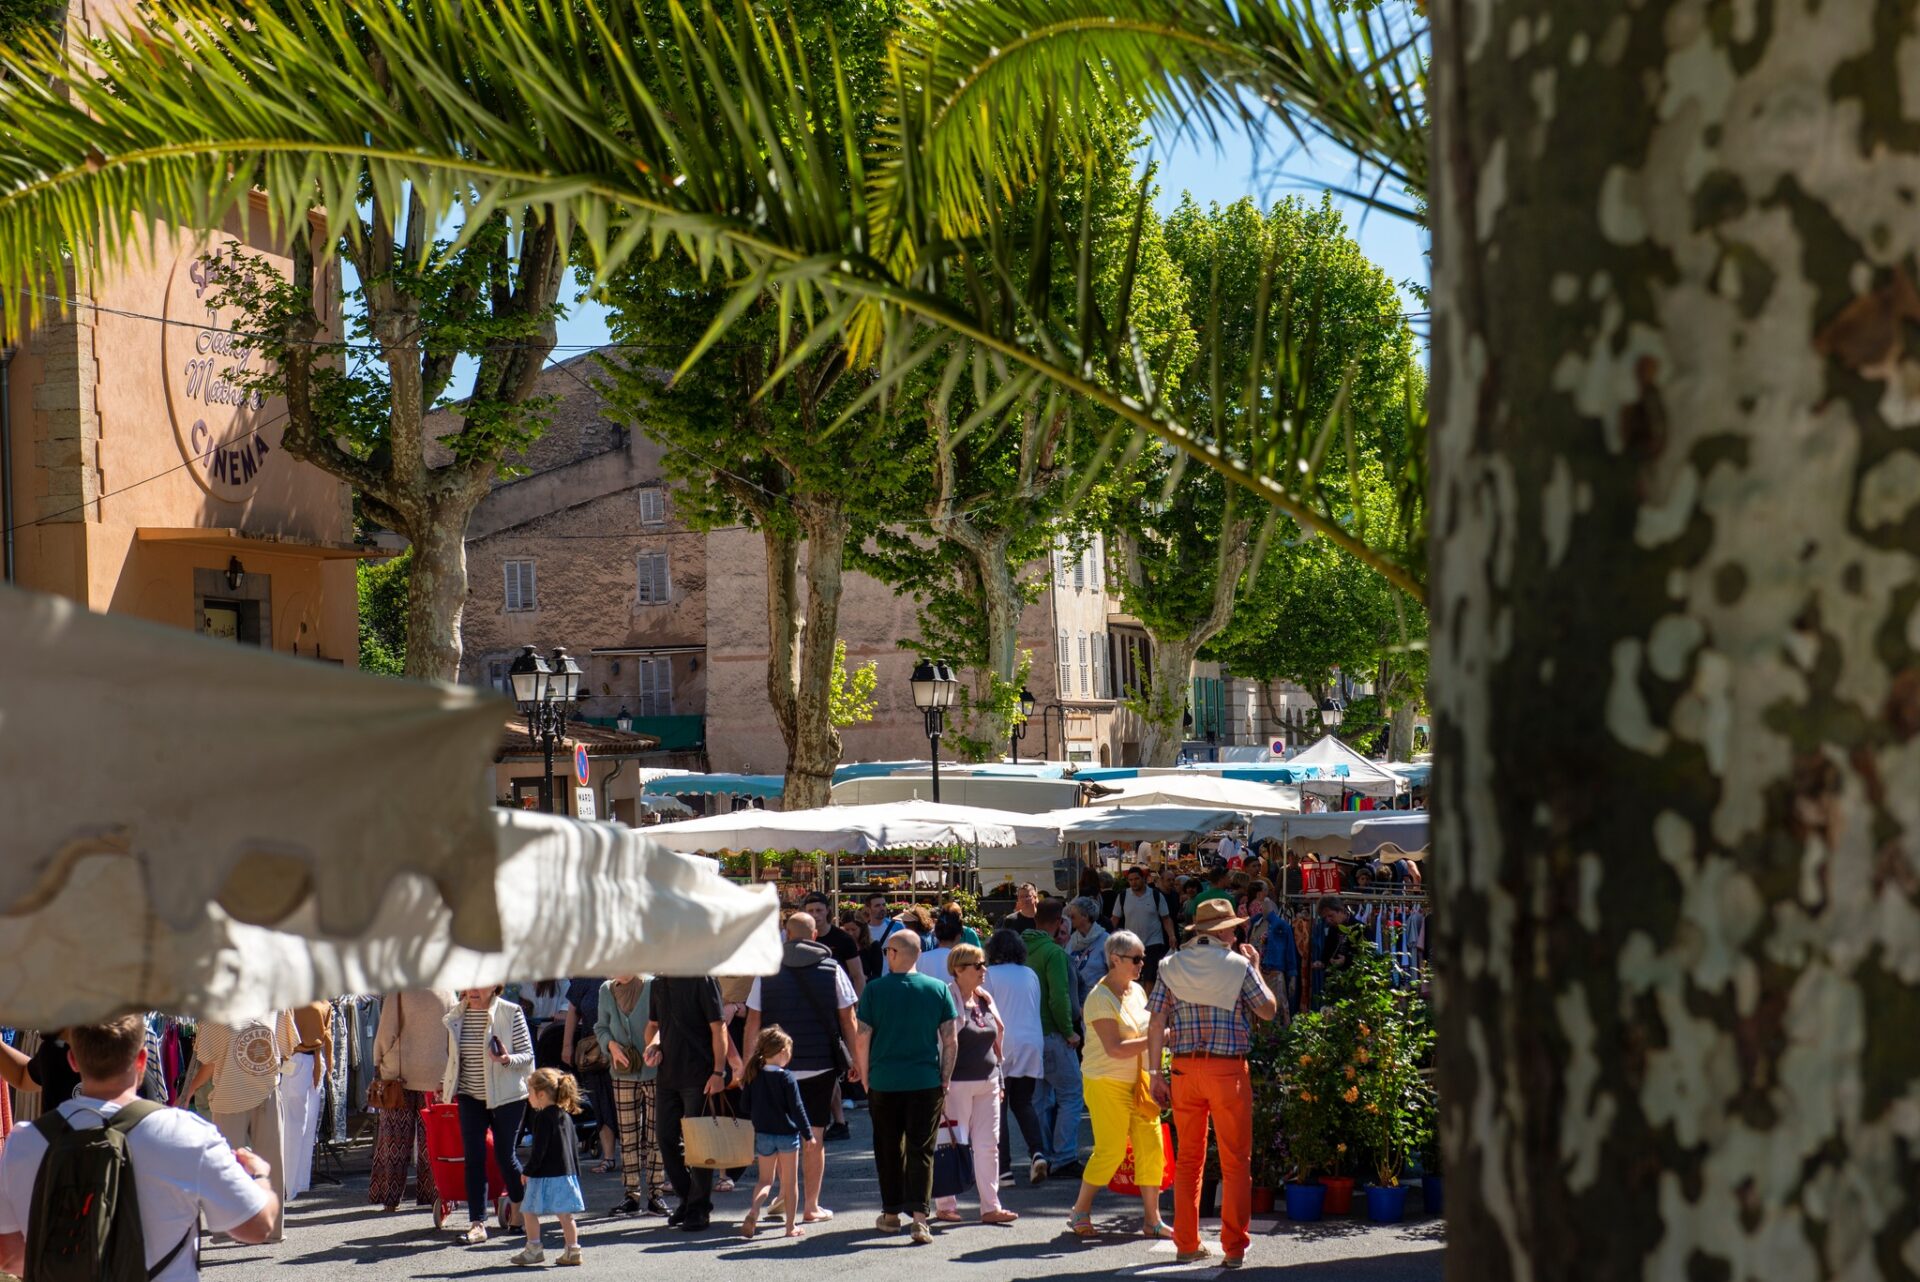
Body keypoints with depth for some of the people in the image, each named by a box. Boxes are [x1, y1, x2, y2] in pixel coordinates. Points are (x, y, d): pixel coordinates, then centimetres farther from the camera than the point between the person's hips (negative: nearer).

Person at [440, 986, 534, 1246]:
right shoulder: (456, 1016, 5)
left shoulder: (511, 1012, -8)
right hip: (470, 1097, 3)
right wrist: (445, 1082, 9)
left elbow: (527, 1054, -6)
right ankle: (477, 1223, -5)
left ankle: (520, 1207, 32)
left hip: (506, 1096, -3)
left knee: (505, 1155, 4)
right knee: (474, 1157, -5)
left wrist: (507, 1060, -24)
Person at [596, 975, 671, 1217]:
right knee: (627, 1136, 5)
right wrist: (611, 1045, -6)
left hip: (654, 1071, -3)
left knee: (656, 1135, 1)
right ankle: (632, 1194, 12)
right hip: (623, 1073, 3)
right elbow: (601, 1027, 14)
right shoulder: (607, 990, 5)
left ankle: (656, 1193, 8)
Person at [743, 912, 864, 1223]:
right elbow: (848, 1020, 1)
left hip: (778, 1066, 1)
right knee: (814, 1136, 4)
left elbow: (753, 1024, 0)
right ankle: (811, 1206, 7)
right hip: (821, 1065, -1)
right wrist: (856, 1060, 10)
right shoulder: (832, 969, -1)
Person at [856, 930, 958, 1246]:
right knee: (921, 1150, 2)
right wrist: (945, 1079, 8)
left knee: (889, 1149, 14)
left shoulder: (875, 989, -4)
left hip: (884, 1082, 0)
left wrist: (866, 1078, 8)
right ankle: (919, 1216, -11)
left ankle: (891, 1213, 23)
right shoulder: (938, 989, -1)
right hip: (926, 1083, 0)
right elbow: (950, 1041, 0)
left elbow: (863, 1039, -3)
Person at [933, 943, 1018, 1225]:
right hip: (957, 1083, -7)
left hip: (987, 1082, 7)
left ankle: (990, 1207, 11)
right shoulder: (948, 1000, -11)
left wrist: (998, 1078, 18)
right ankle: (945, 1206, 11)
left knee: (988, 1145, 7)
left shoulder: (985, 999, 11)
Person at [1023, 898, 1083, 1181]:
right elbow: (1059, 998, -22)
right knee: (1070, 1095, -1)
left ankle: (1044, 1158, 16)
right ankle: (1064, 1160, -4)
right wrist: (1069, 1032, -11)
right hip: (1051, 1034, -8)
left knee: (1043, 1098, 14)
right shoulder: (1054, 952, -16)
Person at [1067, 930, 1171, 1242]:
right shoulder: (1100, 998, -14)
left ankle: (1151, 1219, 7)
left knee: (1152, 1148, 1)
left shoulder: (1137, 991, 11)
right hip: (1108, 1084, -7)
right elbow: (1114, 1049, -22)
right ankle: (1080, 1212, 12)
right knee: (1110, 1150, -6)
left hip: (1138, 1080, 7)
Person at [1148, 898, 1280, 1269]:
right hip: (1229, 1070, -3)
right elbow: (1268, 1010, 5)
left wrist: (1156, 1073, 5)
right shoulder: (1239, 965, -4)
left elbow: (1156, 1026, 1)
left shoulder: (1171, 966, 4)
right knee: (1236, 1162, 4)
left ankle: (1186, 1244, 14)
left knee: (1188, 1159, 12)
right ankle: (1234, 1247, 3)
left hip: (1184, 1069, 3)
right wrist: (1256, 970, 17)